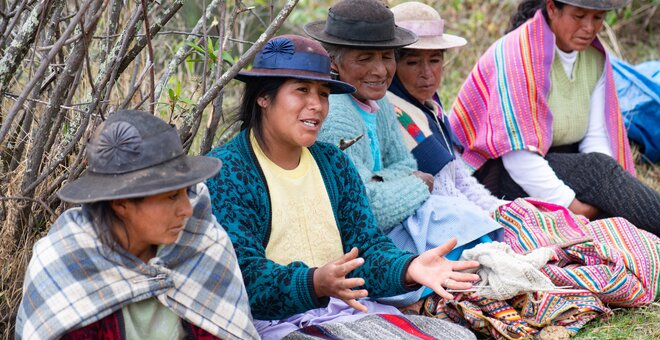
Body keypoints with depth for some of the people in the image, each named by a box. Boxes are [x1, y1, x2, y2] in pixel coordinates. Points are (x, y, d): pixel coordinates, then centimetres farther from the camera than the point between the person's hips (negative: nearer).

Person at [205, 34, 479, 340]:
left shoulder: (334, 163, 13)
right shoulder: (225, 173, -8)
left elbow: (366, 245, 7)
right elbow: (245, 276, -17)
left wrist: (408, 268, -15)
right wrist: (316, 283, -34)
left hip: (348, 310, 7)